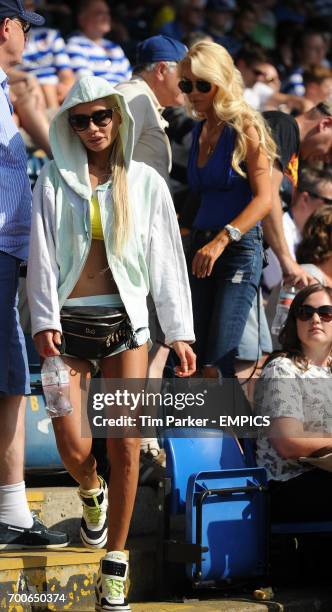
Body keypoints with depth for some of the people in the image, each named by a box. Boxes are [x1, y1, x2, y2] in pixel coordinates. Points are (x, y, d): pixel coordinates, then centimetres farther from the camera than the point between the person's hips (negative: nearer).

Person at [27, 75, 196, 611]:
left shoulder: (145, 183, 6)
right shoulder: (55, 182, 6)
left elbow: (167, 260, 7)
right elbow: (42, 256, 1)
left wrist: (179, 331, 3)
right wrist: (45, 320, -11)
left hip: (126, 318, 0)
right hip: (69, 322, 0)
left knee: (126, 447, -7)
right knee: (74, 449, -7)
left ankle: (115, 564, 3)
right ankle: (91, 492, 31)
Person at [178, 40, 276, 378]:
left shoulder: (244, 129, -6)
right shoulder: (199, 131, 14)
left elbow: (264, 198, -16)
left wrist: (221, 240, -26)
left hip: (239, 249, -7)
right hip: (201, 247, 7)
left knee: (220, 360, -16)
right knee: (196, 361, 3)